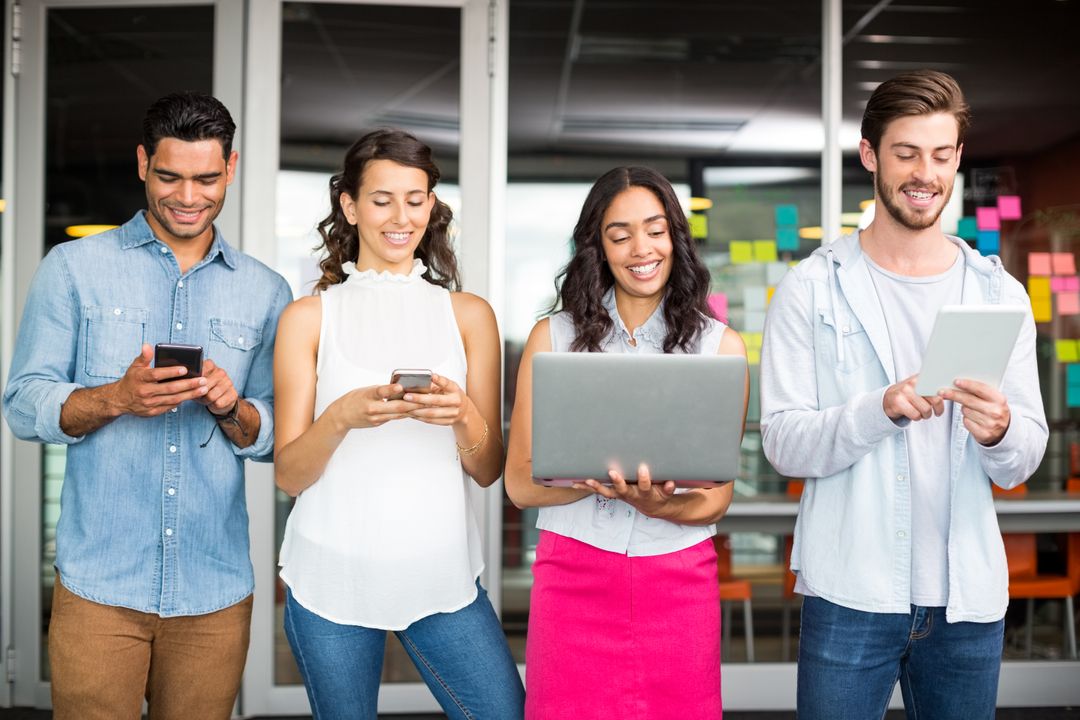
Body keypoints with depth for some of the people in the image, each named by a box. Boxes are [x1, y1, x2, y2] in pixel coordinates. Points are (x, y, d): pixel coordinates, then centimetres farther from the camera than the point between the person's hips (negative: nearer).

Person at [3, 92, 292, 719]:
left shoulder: (266, 292, 8)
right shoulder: (74, 268, 3)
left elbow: (278, 438, 9)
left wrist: (231, 409, -13)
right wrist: (117, 398, -19)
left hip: (217, 590, 2)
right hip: (100, 583, -2)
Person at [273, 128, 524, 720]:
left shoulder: (469, 314, 5)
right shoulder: (308, 317, 2)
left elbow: (488, 470, 4)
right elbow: (289, 475, -1)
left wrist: (463, 415, -17)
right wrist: (342, 417, -21)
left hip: (441, 574, 1)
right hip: (333, 577, -1)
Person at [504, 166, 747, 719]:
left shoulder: (720, 345, 4)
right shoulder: (553, 337, 3)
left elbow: (715, 499, 2)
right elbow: (520, 483, 0)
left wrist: (657, 503, -19)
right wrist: (596, 477, -19)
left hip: (680, 579, 1)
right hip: (572, 576, 0)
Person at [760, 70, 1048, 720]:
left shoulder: (999, 294, 5)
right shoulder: (813, 289, -2)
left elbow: (1023, 464, 3)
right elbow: (783, 442, -9)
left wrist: (999, 430, -19)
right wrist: (883, 409, -24)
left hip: (968, 595, 3)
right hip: (850, 593, -2)